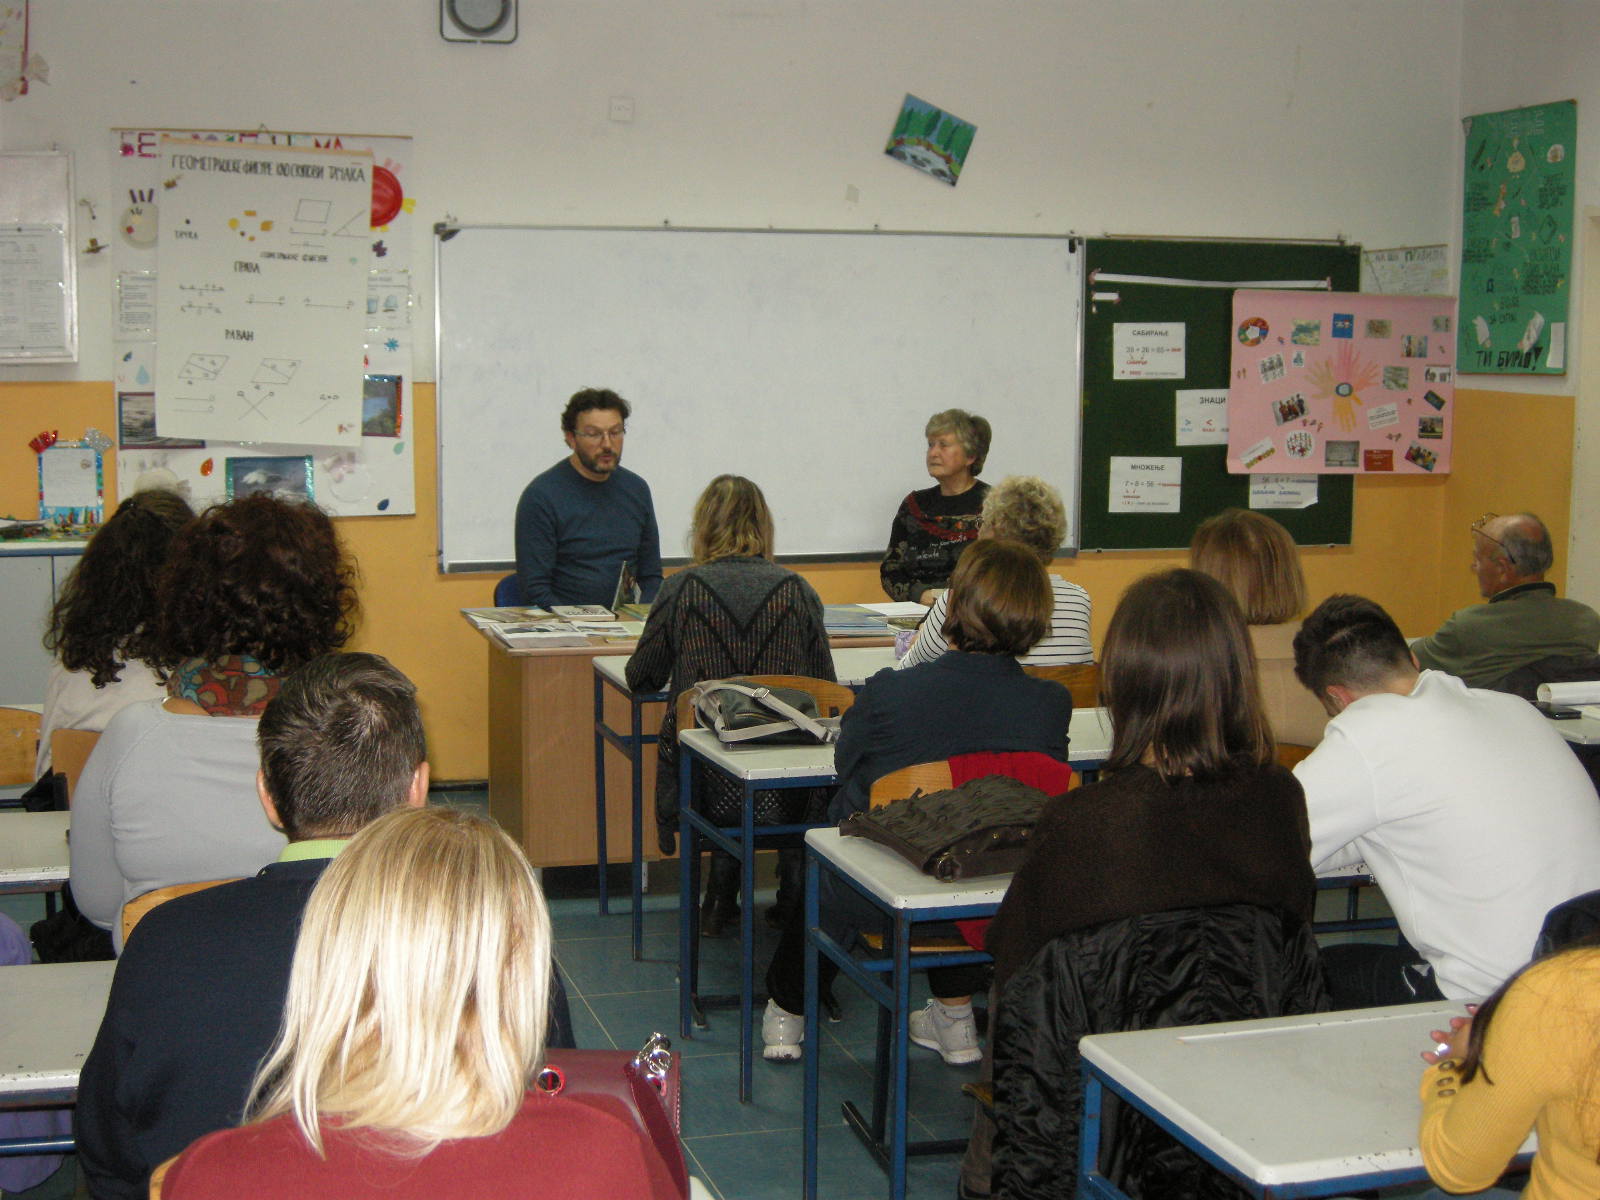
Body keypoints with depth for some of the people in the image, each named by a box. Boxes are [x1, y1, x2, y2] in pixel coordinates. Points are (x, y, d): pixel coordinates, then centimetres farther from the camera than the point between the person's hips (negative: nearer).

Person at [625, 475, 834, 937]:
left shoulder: (681, 590, -2)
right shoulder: (797, 591, 1)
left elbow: (642, 679, 8)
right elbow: (826, 687, 8)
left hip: (708, 788, 0)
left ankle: (722, 895, 26)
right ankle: (793, 893, 27)